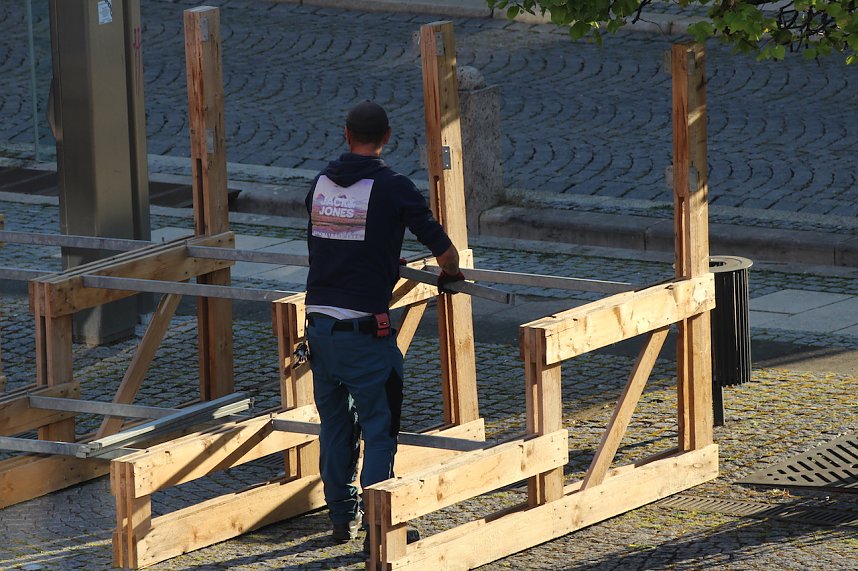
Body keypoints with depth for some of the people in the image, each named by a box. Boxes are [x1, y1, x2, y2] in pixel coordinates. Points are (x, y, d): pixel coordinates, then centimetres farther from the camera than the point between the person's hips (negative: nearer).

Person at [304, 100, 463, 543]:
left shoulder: (320, 184, 8)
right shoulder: (392, 187, -8)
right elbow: (444, 252, -5)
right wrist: (450, 274, 19)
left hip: (319, 321, 5)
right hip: (364, 329, -5)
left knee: (334, 424, 16)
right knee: (379, 427, 2)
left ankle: (342, 516, 22)